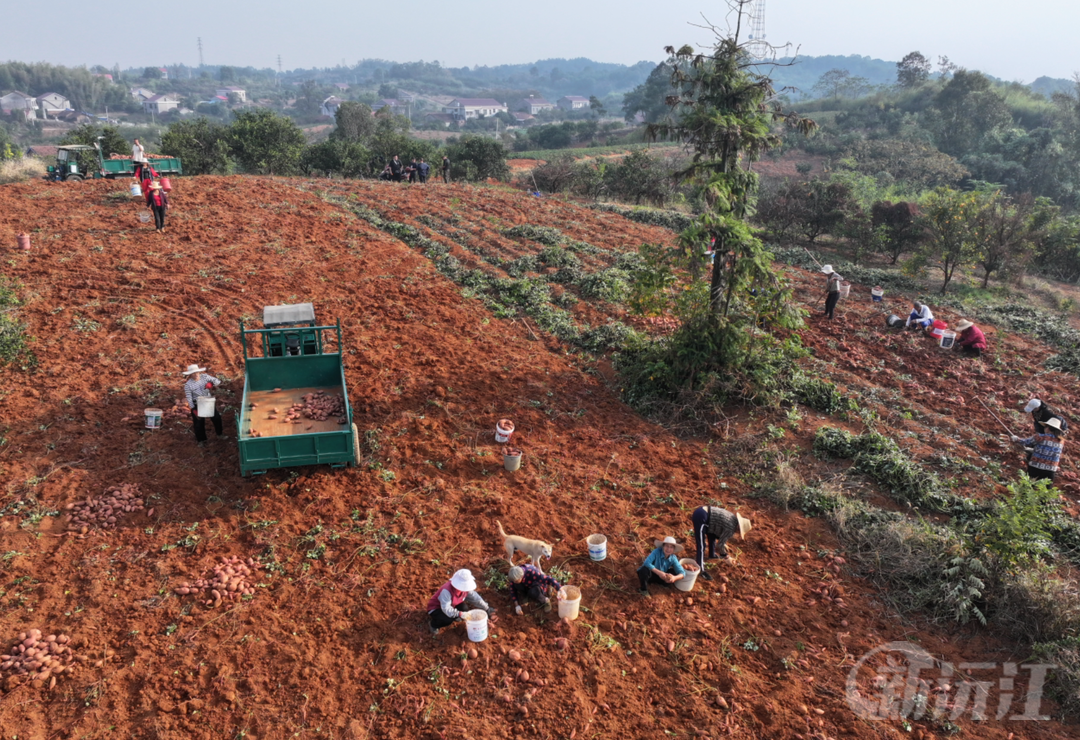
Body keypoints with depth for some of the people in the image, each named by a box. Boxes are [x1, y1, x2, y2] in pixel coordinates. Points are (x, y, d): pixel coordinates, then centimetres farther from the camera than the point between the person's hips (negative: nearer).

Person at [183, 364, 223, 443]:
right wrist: (193, 410, -18)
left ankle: (219, 432, 39)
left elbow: (217, 381, -7)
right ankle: (201, 439, 27)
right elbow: (189, 398, -14)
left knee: (217, 417, 14)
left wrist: (211, 384, -28)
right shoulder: (188, 385, -15)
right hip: (197, 405, -3)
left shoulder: (204, 377, -8)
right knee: (199, 422, 8)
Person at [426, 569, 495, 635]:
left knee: (464, 608, -18)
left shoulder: (465, 587, -16)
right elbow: (446, 609, -43)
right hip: (435, 608, -7)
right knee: (448, 620, -34)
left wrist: (487, 609, -7)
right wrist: (460, 614, -52)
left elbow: (475, 597, -6)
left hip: (451, 605, 7)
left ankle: (454, 617, 14)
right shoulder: (446, 591, -38)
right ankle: (433, 625, -3)